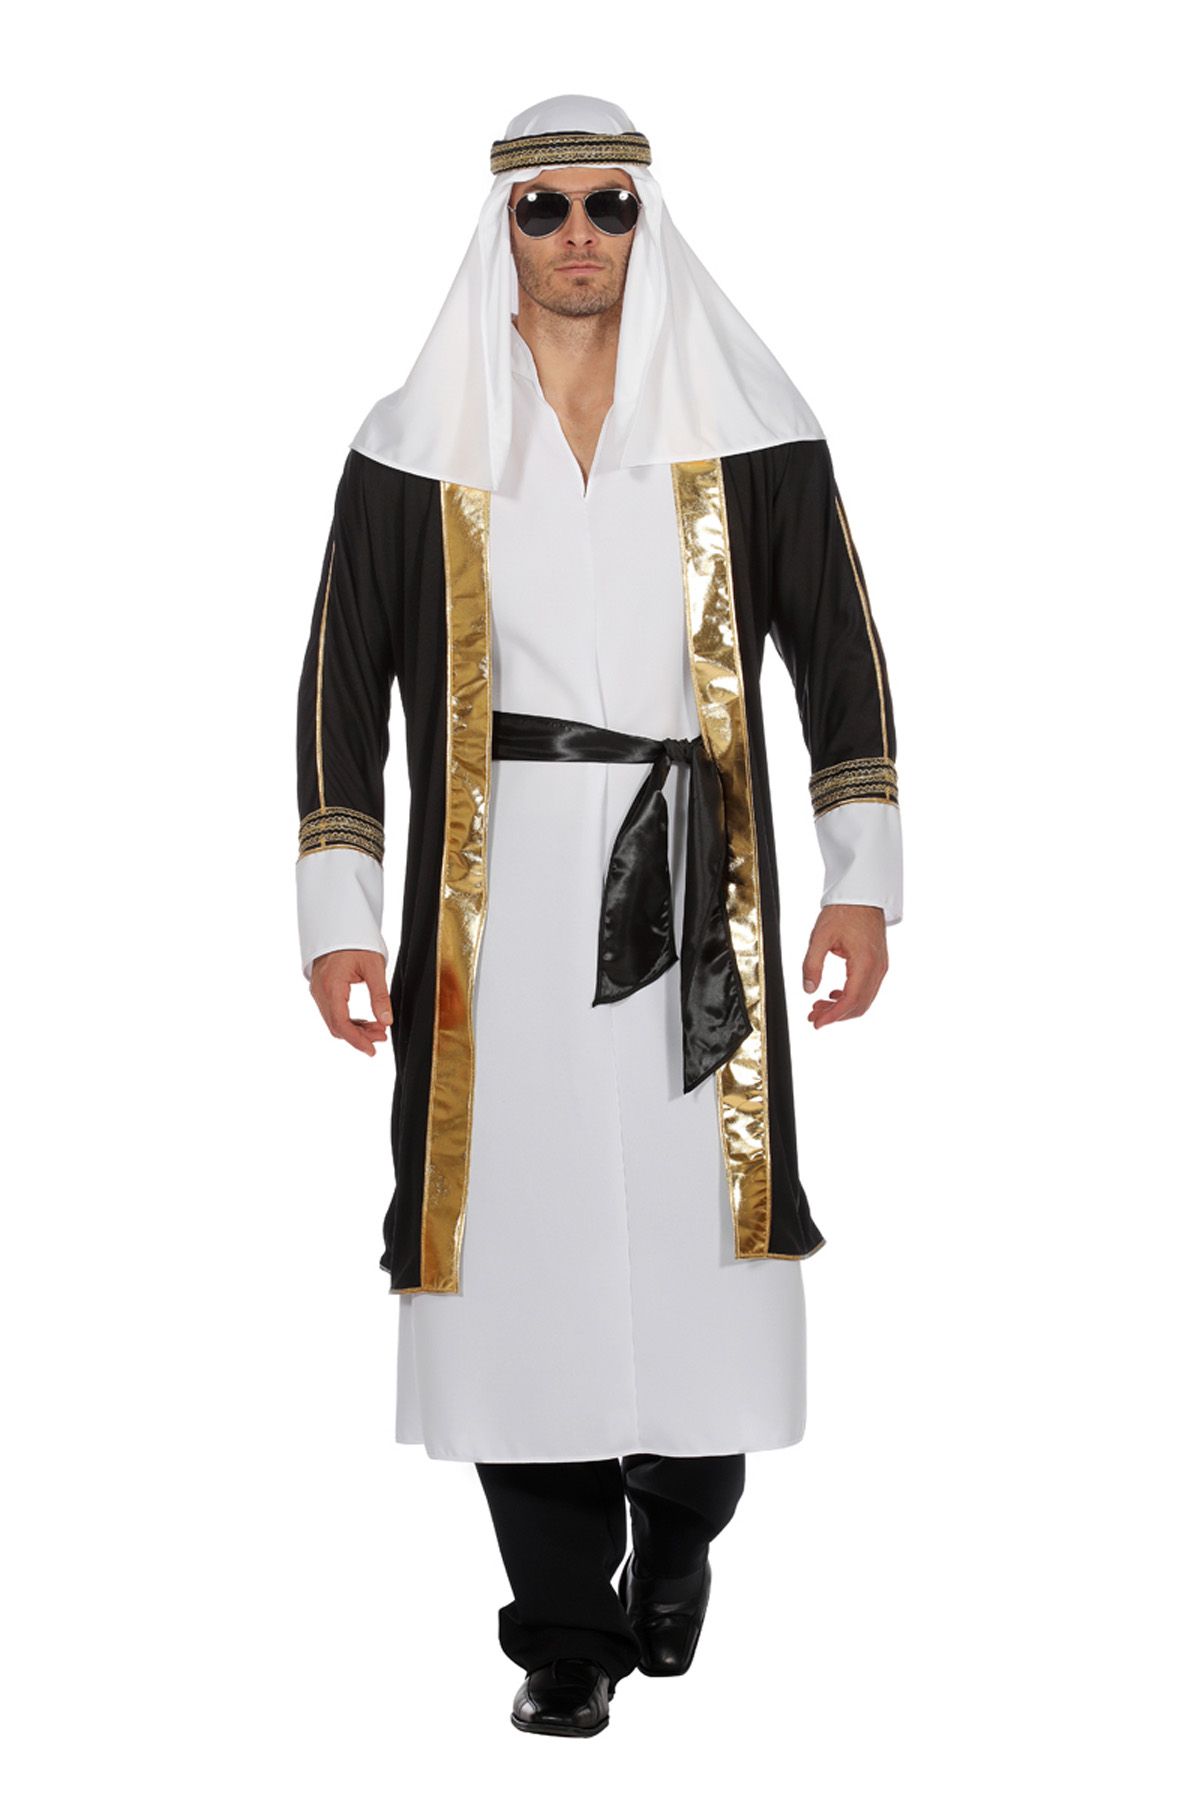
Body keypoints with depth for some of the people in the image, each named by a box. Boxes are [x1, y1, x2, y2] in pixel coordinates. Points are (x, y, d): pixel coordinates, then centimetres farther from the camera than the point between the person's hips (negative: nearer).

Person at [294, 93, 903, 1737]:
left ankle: (679, 1535, 27)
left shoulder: (745, 427, 5)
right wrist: (336, 912, 1)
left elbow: (840, 649, 7)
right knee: (521, 1232, -1)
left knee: (695, 1217, -2)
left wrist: (862, 880, 0)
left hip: (690, 890, 0)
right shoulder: (415, 443, 6)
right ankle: (566, 1628, 12)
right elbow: (342, 679, 6)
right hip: (497, 892, 0)